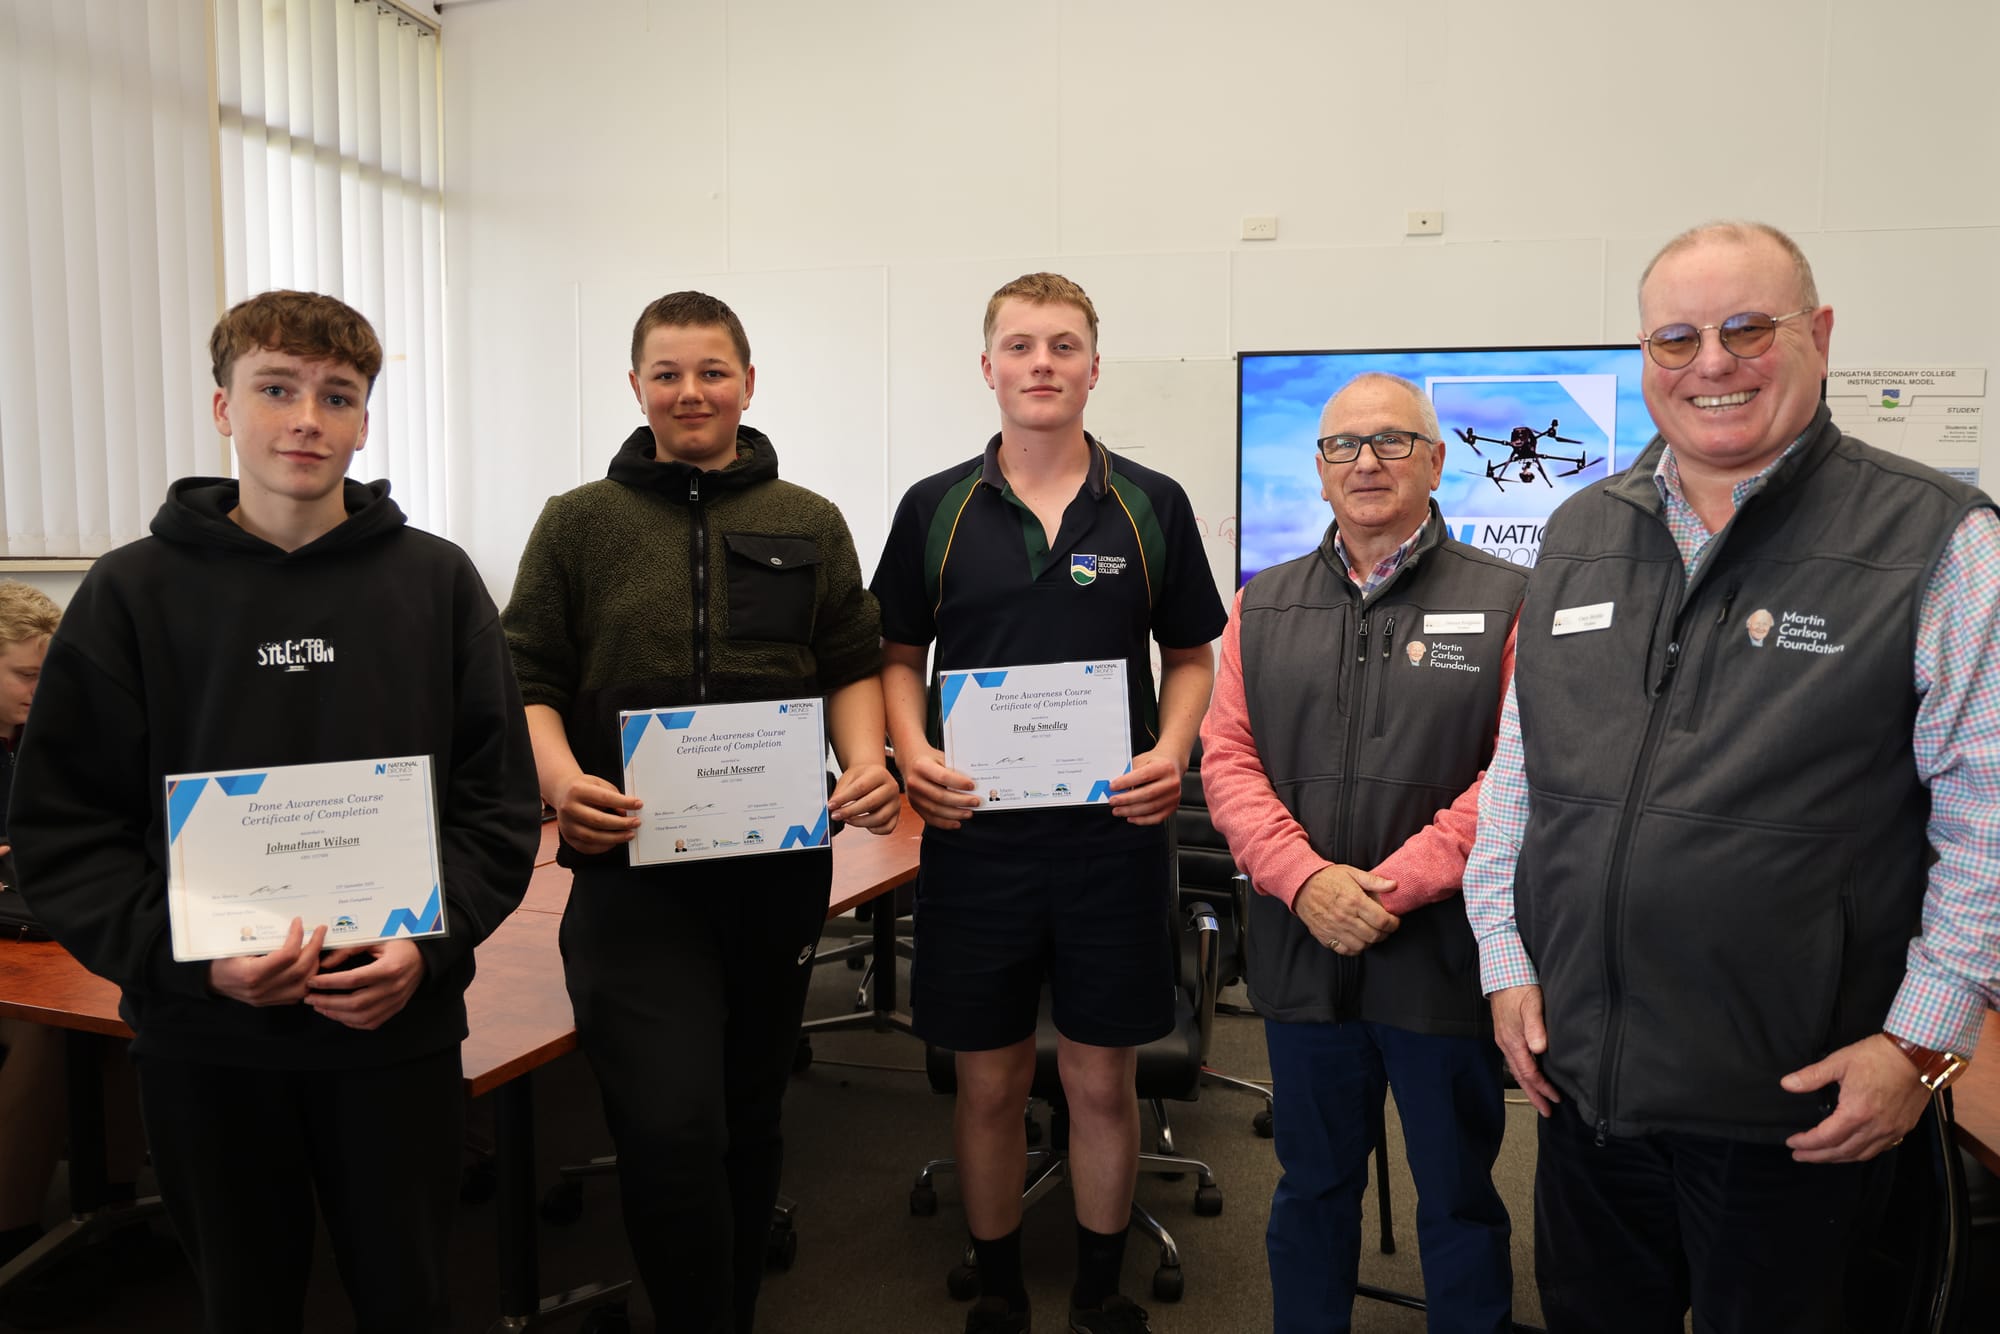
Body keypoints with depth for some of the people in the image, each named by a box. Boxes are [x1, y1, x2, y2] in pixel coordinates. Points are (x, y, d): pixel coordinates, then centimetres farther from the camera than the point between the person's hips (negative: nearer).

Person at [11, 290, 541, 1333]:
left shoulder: (437, 581, 0)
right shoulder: (132, 592, -1)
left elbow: (499, 798, 0)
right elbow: (63, 829, -2)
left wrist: (431, 942, -13)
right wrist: (191, 958, -16)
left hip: (399, 1024, 0)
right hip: (202, 1037, 0)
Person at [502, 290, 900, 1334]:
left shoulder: (811, 525, 10)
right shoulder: (578, 523, 5)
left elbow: (852, 668, 8)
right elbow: (530, 680, 2)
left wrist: (866, 762, -11)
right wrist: (560, 778, -18)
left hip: (779, 867, 2)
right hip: (631, 867, -2)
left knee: (750, 1116, 16)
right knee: (670, 1125, -12)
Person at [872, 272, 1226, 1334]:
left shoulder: (1152, 506, 3)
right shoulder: (934, 509, 4)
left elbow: (1192, 655, 9)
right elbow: (898, 656, 10)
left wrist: (1172, 749, -9)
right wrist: (913, 752, -8)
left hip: (1115, 835, 0)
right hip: (974, 836, 0)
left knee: (1103, 1080, 11)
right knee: (989, 1081, 11)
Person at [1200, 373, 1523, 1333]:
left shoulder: (1504, 601, -3)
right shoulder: (1263, 604, 8)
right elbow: (1227, 758, 1)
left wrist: (1391, 885, -16)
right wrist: (1305, 878, -13)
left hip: (1442, 955, -2)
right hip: (1301, 950, 3)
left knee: (1459, 1199, 14)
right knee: (1312, 1186, 19)